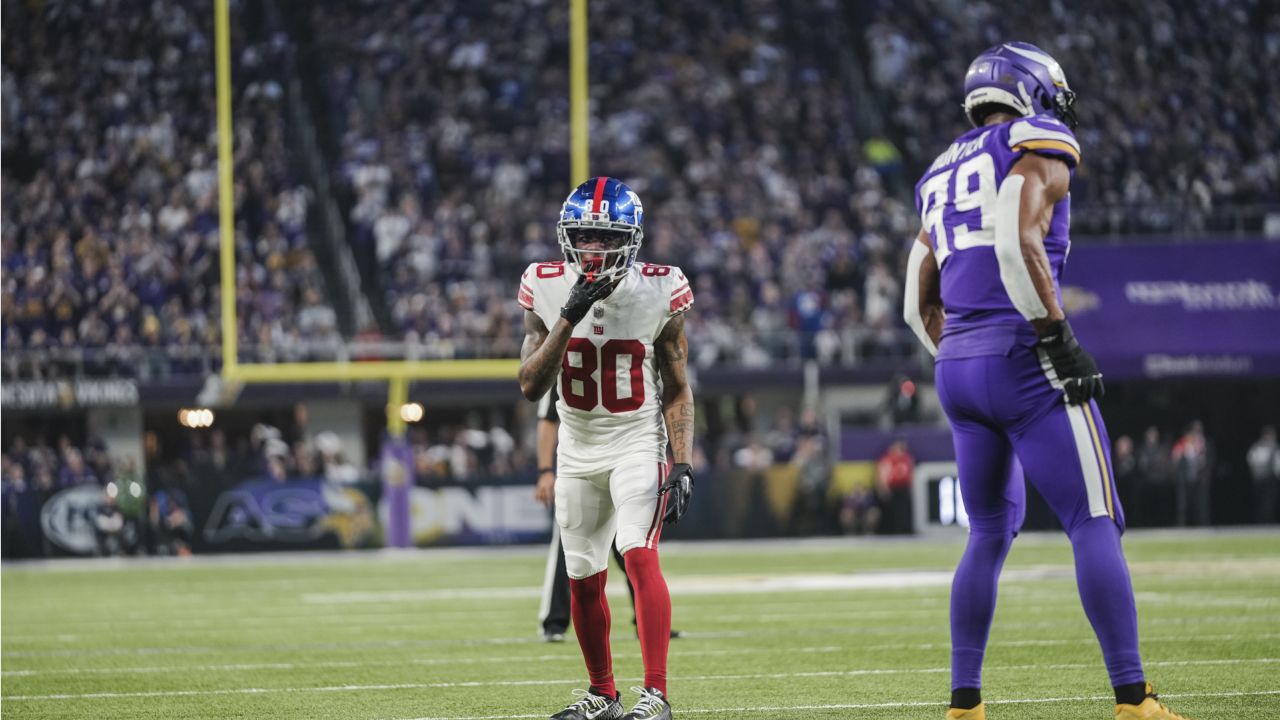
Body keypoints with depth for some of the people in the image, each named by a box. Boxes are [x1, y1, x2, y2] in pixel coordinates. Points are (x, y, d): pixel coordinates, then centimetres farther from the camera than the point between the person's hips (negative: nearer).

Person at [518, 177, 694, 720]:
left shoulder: (658, 292, -11)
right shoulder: (546, 289, -7)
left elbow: (677, 391, -3)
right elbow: (531, 386, -13)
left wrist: (683, 465, -12)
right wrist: (569, 318, -24)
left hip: (639, 443, -3)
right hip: (578, 450, 3)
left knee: (640, 555, -22)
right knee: (584, 579, 10)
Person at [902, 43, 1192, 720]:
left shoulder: (943, 178, 21)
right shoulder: (1038, 149, -2)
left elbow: (919, 307, 21)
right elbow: (1019, 243, -20)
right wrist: (1058, 337, -17)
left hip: (956, 367, 8)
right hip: (1023, 361, -8)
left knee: (990, 533, 17)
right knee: (1095, 525, -6)